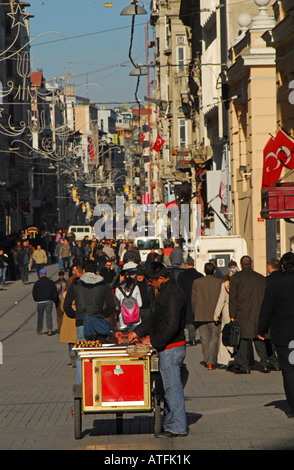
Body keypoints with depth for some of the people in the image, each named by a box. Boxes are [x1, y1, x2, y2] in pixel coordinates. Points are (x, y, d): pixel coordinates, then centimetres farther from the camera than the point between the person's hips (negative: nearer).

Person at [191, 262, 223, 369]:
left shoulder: (197, 282, -1)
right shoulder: (219, 282, -5)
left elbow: (193, 300, 3)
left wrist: (196, 314, 13)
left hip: (201, 315, 1)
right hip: (215, 316, -1)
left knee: (204, 338, 15)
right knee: (214, 338, 4)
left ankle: (206, 359, 19)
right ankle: (211, 362, -1)